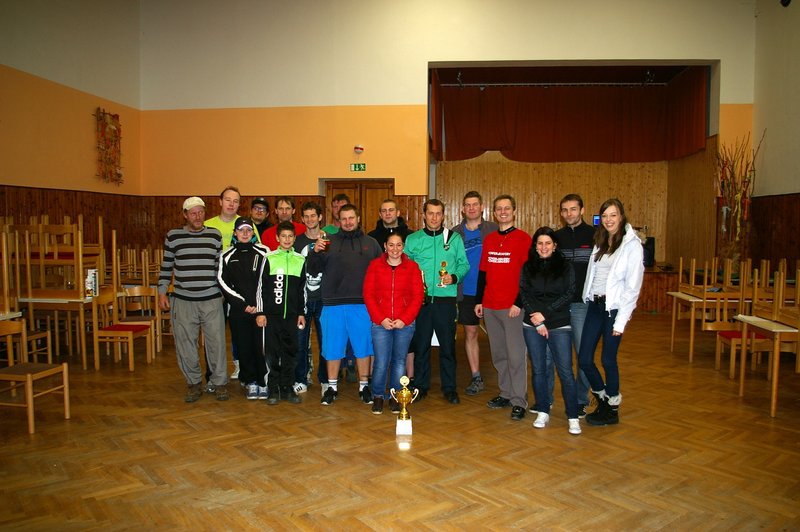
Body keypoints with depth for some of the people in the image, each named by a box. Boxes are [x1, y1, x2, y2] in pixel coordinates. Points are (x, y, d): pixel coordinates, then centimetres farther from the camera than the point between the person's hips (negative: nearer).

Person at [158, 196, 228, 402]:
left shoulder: (215, 235, 5)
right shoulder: (173, 236, 4)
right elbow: (166, 266, 8)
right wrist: (162, 292, 3)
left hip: (211, 299, 0)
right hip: (182, 300, 0)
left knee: (216, 342, 2)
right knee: (185, 344, 5)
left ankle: (219, 383, 17)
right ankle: (194, 384, 21)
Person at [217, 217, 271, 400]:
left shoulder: (263, 252, 5)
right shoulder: (227, 256, 10)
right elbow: (223, 283, 5)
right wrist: (242, 304, -4)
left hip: (261, 308, -1)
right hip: (238, 310, 2)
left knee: (261, 345, -5)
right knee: (244, 346, 4)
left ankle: (263, 382, 7)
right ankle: (250, 382, 16)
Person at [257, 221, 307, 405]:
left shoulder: (300, 260, 8)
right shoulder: (269, 258, 1)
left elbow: (302, 289, 12)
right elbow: (261, 287, 1)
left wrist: (301, 313, 9)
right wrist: (260, 312, -4)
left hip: (291, 314, 2)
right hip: (271, 314, -2)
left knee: (290, 352, 6)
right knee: (272, 352, 1)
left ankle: (287, 388, 17)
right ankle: (274, 390, 11)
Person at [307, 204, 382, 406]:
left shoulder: (371, 243, 9)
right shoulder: (329, 242, 8)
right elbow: (314, 269, 4)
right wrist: (315, 252, -14)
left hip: (362, 305, 0)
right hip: (333, 304, 0)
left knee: (363, 345, 7)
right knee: (333, 346, 8)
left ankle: (364, 386, 22)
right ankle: (332, 387, 22)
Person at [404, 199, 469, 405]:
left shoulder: (454, 238, 6)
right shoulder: (412, 239, 8)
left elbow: (464, 264, 5)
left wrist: (454, 277, -12)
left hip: (446, 299, -1)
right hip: (420, 299, 1)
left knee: (448, 345, 5)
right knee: (420, 345, 8)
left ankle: (449, 388, 18)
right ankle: (420, 386, 21)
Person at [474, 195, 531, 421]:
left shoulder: (523, 238, -3)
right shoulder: (489, 239, 13)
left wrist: (519, 302, -13)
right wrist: (478, 301, 13)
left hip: (513, 307, -5)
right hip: (489, 306, 6)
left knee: (516, 355, -3)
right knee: (498, 354, 12)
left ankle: (519, 401, 5)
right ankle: (506, 394, 23)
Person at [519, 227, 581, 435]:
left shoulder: (565, 266, 4)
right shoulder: (528, 267, 9)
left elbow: (568, 294, -5)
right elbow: (524, 295, 2)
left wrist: (544, 314, -12)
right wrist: (537, 321, -9)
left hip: (559, 325, -2)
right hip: (532, 326, 2)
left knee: (566, 371, -5)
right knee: (538, 369, 7)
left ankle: (573, 417, 4)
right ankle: (543, 412, 20)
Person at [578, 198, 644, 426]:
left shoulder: (632, 245, -8)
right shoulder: (600, 242, 13)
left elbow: (633, 286, -11)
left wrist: (621, 320, -13)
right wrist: (589, 300, 6)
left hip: (614, 307, -6)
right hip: (595, 305, 6)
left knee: (608, 360, 4)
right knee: (584, 359, 6)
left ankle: (611, 410, 24)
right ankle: (603, 399, 30)